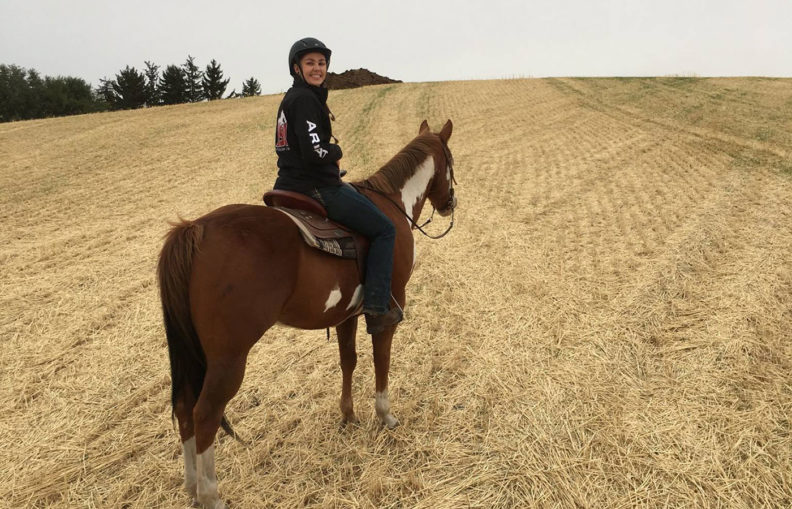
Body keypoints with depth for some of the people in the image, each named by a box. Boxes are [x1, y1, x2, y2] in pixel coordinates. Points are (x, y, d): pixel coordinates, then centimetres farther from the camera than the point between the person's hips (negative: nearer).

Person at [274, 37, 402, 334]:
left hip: (291, 185, 11)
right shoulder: (305, 100, -16)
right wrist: (337, 151, -5)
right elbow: (314, 153, -26)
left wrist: (332, 172, 13)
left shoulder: (291, 98, 16)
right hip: (316, 190, -10)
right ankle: (376, 308, -6)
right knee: (384, 229, -1)